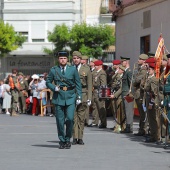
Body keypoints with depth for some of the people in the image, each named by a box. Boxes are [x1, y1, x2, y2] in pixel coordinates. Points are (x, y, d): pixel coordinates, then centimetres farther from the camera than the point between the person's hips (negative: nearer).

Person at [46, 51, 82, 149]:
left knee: (70, 118, -12)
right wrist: (54, 88, -6)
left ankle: (68, 139, 5)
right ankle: (62, 141, 13)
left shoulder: (73, 70, 5)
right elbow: (48, 82, 13)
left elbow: (78, 84, 8)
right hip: (58, 97, 1)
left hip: (70, 98, -1)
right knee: (60, 121, 2)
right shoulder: (53, 70, 5)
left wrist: (79, 97, 1)